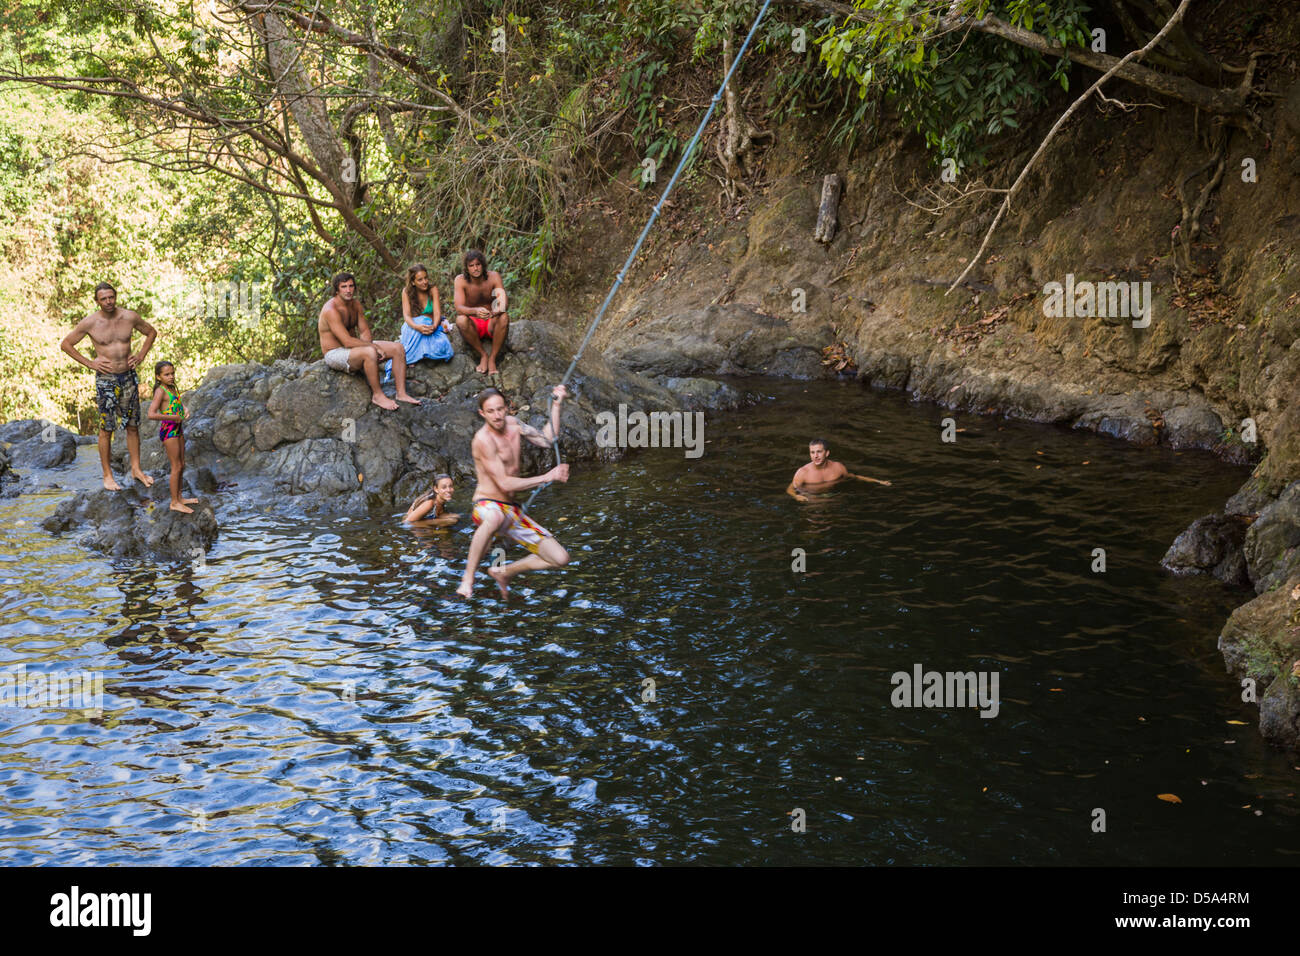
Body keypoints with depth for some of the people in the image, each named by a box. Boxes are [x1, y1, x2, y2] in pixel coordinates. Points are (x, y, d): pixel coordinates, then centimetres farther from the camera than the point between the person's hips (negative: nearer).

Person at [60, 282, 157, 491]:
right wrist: (90, 363, -5)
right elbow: (65, 344, 1)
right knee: (106, 428, 0)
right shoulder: (90, 323, -9)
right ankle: (107, 475, 7)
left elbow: (151, 332, 16)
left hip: (129, 376, 3)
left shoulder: (130, 317, -2)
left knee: (133, 425, 8)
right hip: (106, 379, -3)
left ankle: (136, 469, 18)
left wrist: (141, 355, 4)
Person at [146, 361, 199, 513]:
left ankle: (179, 498, 29)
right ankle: (174, 502, 4)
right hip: (168, 431, -9)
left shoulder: (172, 388, 9)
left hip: (178, 430, 9)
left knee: (182, 465, 16)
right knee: (176, 467, -4)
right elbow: (151, 415, -26)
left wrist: (184, 409, 8)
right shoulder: (160, 391, -16)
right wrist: (173, 417, -22)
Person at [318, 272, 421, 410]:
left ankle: (401, 393, -9)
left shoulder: (355, 303, 5)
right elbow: (347, 342, -28)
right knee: (370, 352, -39)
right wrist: (374, 346, -21)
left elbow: (364, 330, 9)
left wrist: (367, 344, -14)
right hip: (335, 354, -9)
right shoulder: (331, 310, -23)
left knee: (398, 348, -4)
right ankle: (377, 395, -23)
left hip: (354, 347, 9)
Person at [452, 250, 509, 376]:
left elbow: (503, 299, -19)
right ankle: (483, 355, -18)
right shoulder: (460, 280, -13)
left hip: (491, 324, 1)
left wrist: (500, 308, -46)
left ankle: (492, 358, -22)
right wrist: (476, 311, -47)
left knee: (504, 318, -32)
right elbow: (459, 308, -24)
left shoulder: (494, 277, -10)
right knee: (461, 320, -34)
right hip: (473, 325, -1)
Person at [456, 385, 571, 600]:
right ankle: (468, 577, -31)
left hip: (512, 511, 8)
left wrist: (557, 405, 7)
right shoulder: (484, 439, -18)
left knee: (560, 559, 1)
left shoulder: (512, 423, 7)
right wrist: (547, 477, -18)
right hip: (487, 505, -8)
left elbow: (547, 440, 15)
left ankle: (504, 573, 19)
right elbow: (505, 484, -21)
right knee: (496, 518, -48)